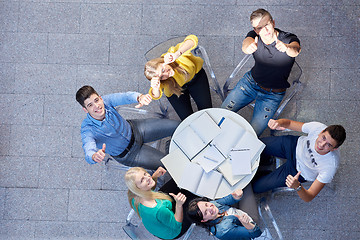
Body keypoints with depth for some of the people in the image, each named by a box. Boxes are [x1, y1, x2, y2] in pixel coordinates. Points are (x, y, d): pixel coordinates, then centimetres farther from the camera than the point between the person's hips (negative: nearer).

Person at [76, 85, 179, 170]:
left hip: (134, 129, 4)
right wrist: (94, 156, -74)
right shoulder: (87, 129, -33)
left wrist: (139, 97, -67)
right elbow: (88, 151, -48)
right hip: (127, 154, -4)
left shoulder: (105, 101, -26)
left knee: (176, 125, 4)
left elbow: (124, 97, -43)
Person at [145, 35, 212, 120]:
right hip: (176, 89, 0)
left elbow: (193, 39, -54)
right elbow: (156, 96, -46)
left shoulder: (172, 53, -42)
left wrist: (177, 54, -68)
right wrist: (155, 89, -69)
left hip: (196, 74, 0)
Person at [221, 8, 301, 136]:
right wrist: (248, 47, -65)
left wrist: (287, 48, -71)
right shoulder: (254, 35, -15)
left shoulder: (289, 39, -22)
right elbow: (245, 45, -39)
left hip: (273, 94, -3)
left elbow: (295, 50, -46)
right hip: (250, 81, 3)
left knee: (253, 133, -11)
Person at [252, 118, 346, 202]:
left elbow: (309, 198, -32)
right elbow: (289, 123, -14)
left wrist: (297, 187, -55)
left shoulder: (330, 166, -39)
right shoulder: (317, 127, -33)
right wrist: (279, 122, -39)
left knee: (255, 186, -4)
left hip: (299, 170, -2)